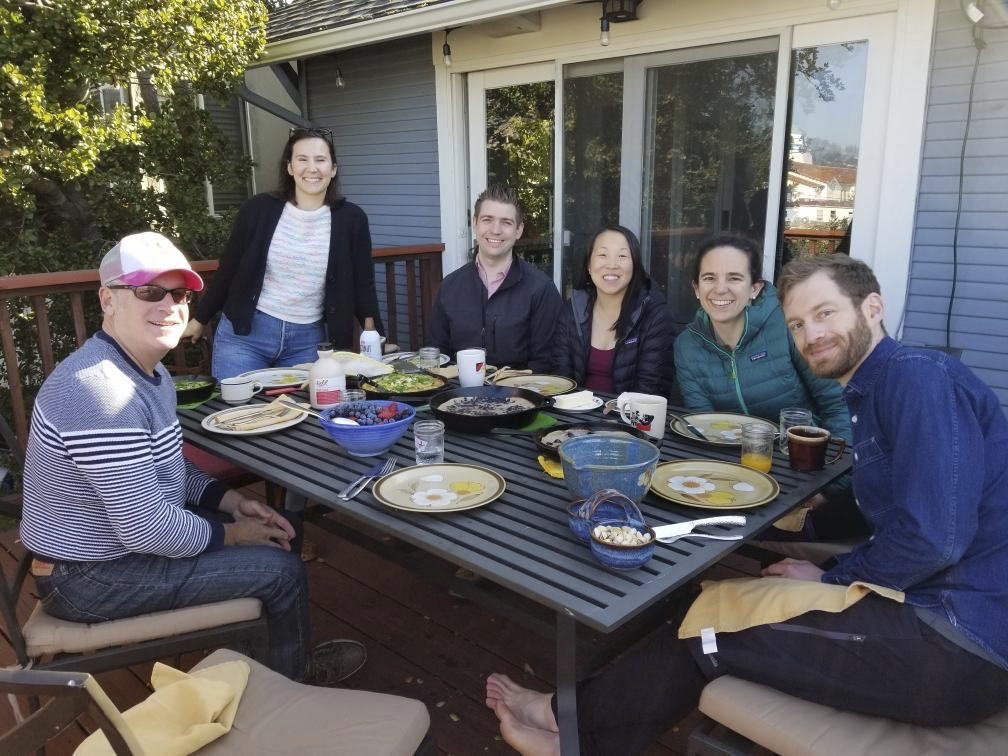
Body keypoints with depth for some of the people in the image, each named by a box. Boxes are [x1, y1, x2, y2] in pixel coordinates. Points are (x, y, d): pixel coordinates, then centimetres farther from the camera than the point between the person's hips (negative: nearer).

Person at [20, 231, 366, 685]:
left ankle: (288, 659, 34)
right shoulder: (102, 393, -31)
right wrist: (232, 534, -15)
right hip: (91, 577, -10)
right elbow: (147, 528, -31)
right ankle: (290, 682, 21)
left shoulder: (147, 369, 3)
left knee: (274, 531, 15)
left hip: (121, 532, 10)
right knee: (281, 568, -9)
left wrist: (231, 503, 1)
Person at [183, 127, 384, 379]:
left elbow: (362, 285, 2)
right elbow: (228, 270, 5)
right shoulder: (259, 209, -4)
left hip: (308, 340, 1)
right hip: (244, 333, 0)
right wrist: (199, 320, 12)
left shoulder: (351, 219, -3)